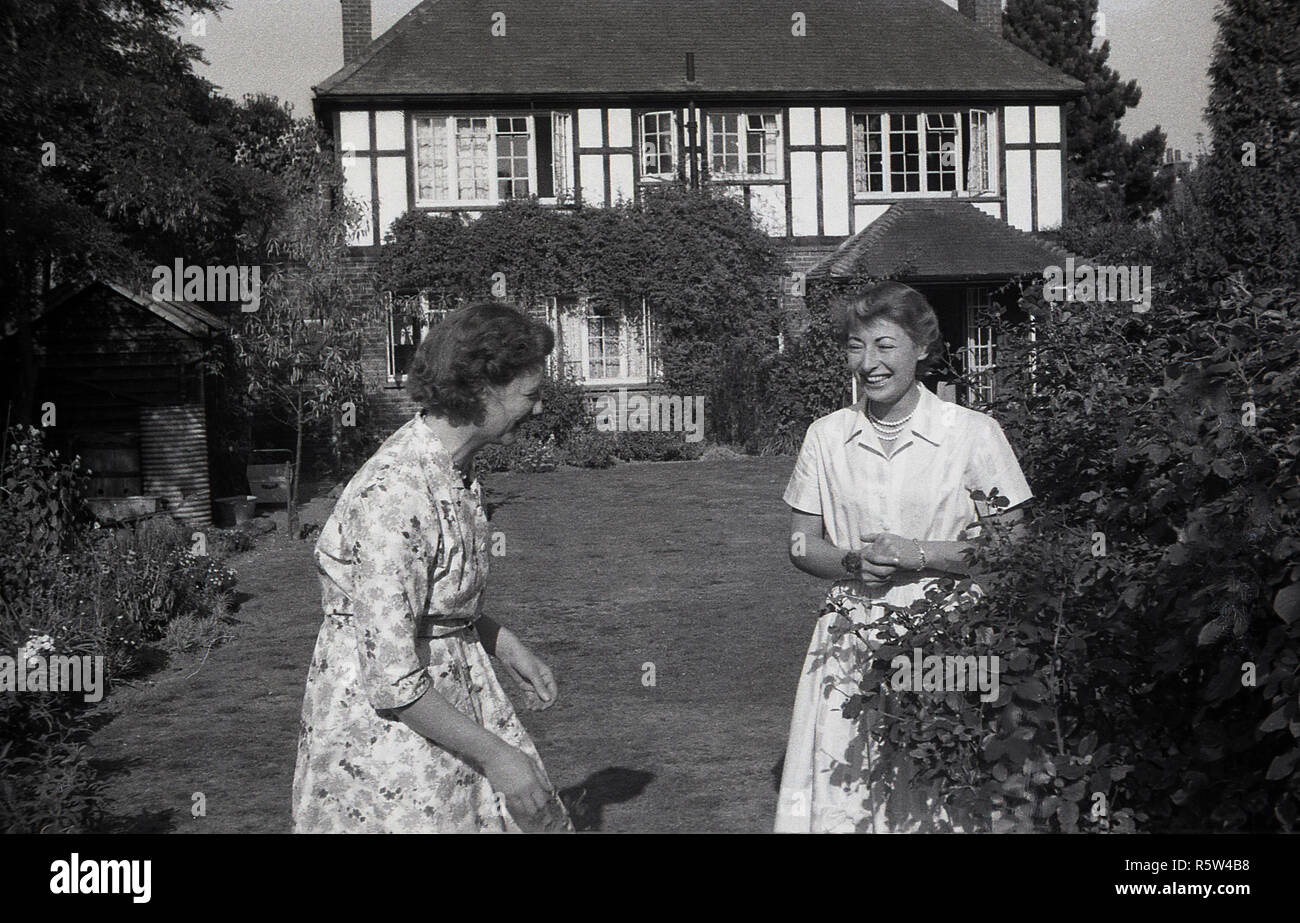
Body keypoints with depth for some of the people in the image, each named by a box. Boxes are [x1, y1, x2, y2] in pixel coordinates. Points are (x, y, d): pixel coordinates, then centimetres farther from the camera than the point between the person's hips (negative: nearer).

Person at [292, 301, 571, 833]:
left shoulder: (453, 469, 1)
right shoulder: (393, 495, -28)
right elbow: (392, 678, -27)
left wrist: (505, 645, 10)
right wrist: (495, 756, -21)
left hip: (454, 697, 9)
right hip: (384, 724, -9)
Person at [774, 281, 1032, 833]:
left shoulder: (973, 433, -4)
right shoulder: (825, 437, 5)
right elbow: (801, 545, 10)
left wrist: (915, 554, -14)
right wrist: (854, 562, -10)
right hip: (851, 642, 3)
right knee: (839, 797, 0)